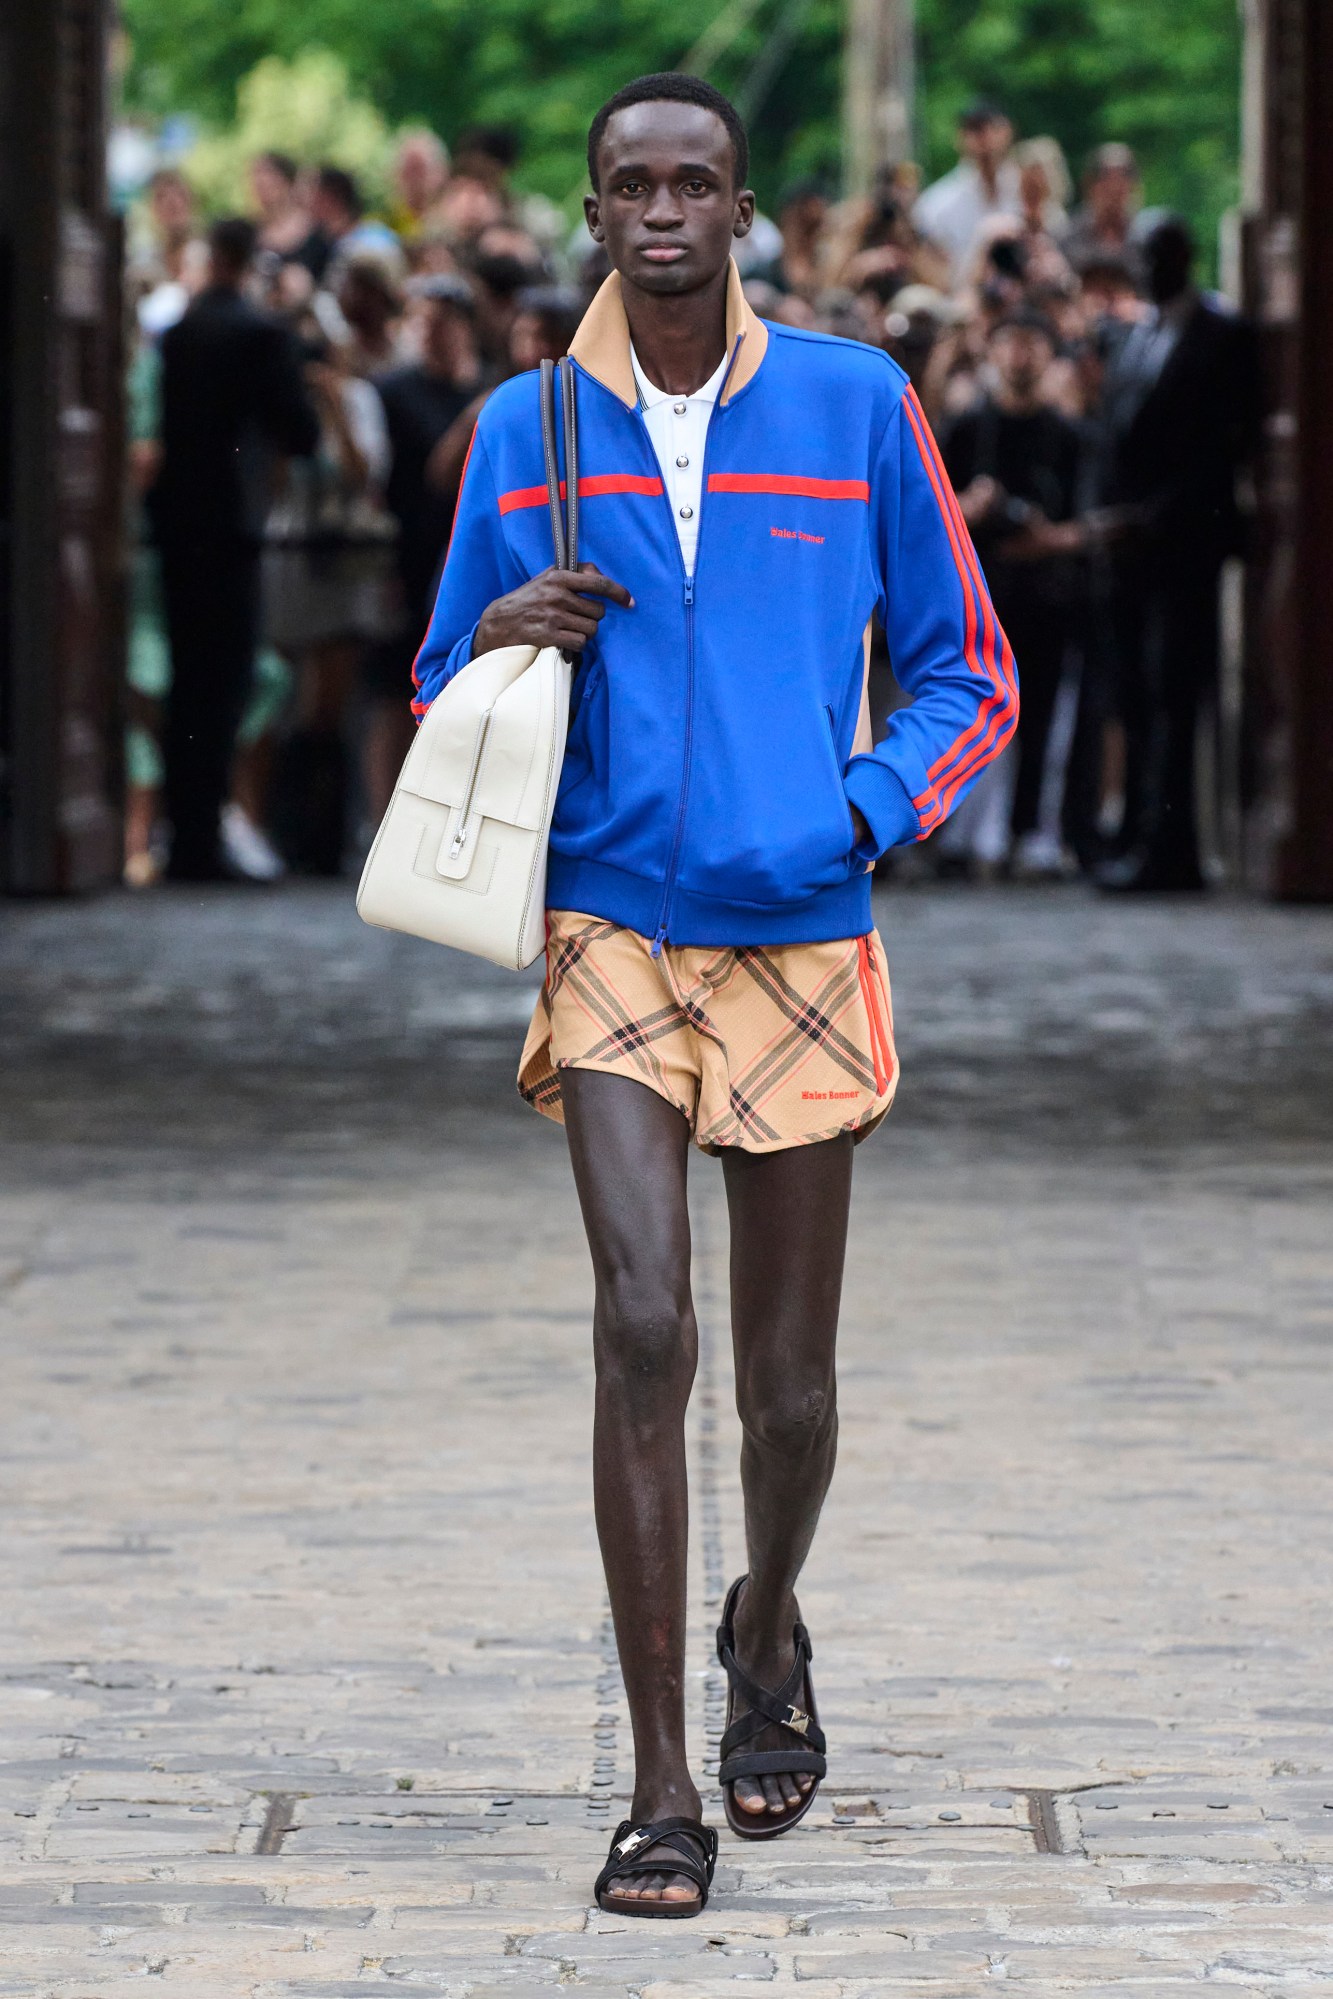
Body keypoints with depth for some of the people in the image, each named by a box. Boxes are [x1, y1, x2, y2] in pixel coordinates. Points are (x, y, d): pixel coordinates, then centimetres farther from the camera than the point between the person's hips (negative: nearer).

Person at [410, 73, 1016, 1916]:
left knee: (787, 1380, 8)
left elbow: (969, 675, 8)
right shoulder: (526, 431, 5)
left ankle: (767, 1634, 41)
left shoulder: (855, 406, 1)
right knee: (643, 1330, -16)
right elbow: (445, 712, 15)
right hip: (612, 928, 0)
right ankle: (662, 1794, -13)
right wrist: (499, 647, -8)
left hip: (803, 939, 0)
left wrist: (867, 806, -10)